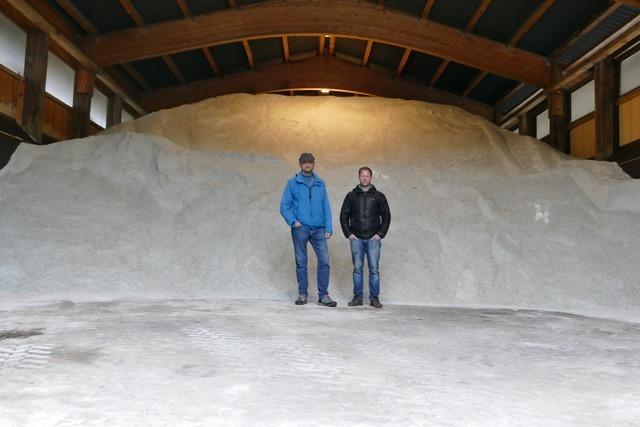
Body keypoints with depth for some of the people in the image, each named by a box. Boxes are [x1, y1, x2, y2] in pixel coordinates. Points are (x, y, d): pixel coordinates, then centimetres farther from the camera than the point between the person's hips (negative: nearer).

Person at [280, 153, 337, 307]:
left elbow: (326, 207, 9)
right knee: (301, 262, 4)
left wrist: (328, 227, -1)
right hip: (300, 229, -1)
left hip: (318, 229, 1)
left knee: (324, 260, -6)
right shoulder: (292, 183, 6)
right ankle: (302, 294, 15)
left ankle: (323, 295, 1)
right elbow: (284, 206, 3)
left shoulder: (320, 183, 12)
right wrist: (293, 221, -12)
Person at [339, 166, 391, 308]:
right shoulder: (351, 196, 9)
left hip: (373, 239, -1)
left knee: (374, 269, -3)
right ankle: (357, 297, 10)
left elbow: (386, 216, 8)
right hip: (356, 239, 1)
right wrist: (348, 233, 1)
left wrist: (380, 234, -1)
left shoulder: (379, 196, 7)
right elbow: (343, 216, 11)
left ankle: (374, 298, 4)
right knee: (357, 269, 3)